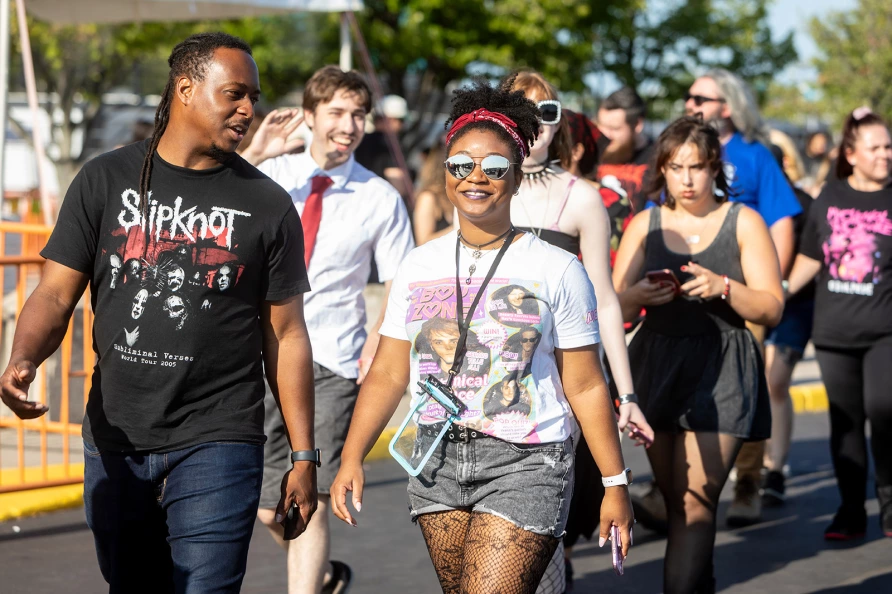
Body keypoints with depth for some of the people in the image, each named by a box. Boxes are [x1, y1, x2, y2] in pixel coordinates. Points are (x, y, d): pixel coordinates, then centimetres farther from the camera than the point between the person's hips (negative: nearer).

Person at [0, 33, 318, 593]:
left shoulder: (267, 205, 3)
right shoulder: (105, 180, 4)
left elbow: (286, 334, 5)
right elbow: (57, 294, 3)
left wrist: (304, 458, 2)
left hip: (216, 445, -2)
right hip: (115, 442, 2)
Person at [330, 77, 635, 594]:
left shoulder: (557, 271, -2)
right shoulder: (419, 267, 8)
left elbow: (585, 387, -1)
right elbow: (389, 375, 9)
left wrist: (616, 484, -1)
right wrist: (352, 459, -1)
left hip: (524, 464, -4)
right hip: (439, 463, 4)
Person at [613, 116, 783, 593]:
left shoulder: (743, 222, 3)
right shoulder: (644, 225, 10)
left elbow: (772, 308, -1)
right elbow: (614, 306, 6)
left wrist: (723, 288, -19)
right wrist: (638, 294, -17)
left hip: (720, 369, -3)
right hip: (656, 364, 3)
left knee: (695, 499, -13)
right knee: (674, 498, 7)